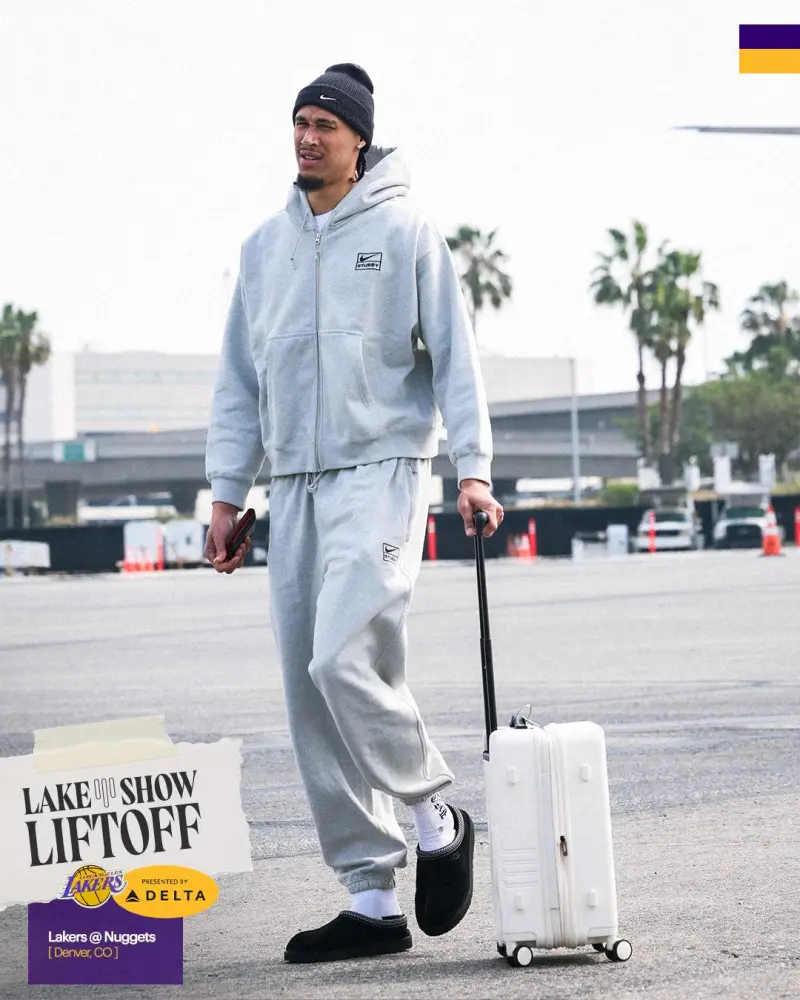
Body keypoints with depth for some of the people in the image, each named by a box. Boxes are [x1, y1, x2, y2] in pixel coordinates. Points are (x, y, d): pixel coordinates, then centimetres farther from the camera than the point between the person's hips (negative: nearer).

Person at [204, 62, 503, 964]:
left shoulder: (405, 233, 1)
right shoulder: (265, 247, 15)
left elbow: (453, 356, -1)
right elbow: (240, 378, 18)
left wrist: (472, 469, -10)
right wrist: (227, 492, 13)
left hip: (382, 472, -6)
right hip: (295, 485, 6)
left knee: (344, 659, -22)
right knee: (309, 689, 1)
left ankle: (436, 818, 2)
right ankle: (372, 899, 7)